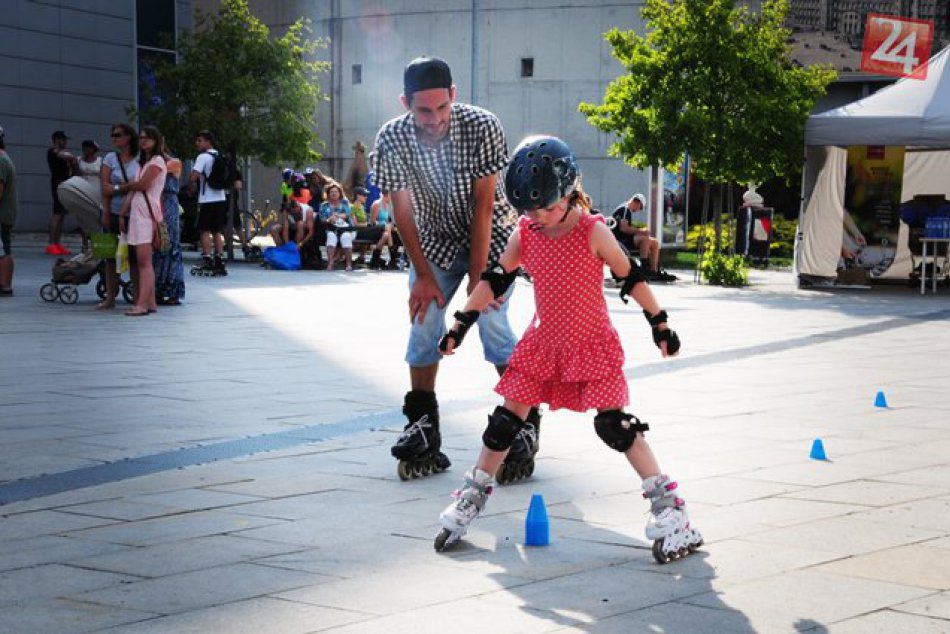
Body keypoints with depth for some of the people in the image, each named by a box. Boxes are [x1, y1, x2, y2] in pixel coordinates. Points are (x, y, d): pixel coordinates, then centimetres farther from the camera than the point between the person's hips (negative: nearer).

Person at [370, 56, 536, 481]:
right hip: (434, 241, 3)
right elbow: (402, 211, -11)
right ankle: (422, 431, 3)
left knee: (493, 325, -14)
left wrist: (478, 276, -21)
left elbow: (483, 204, -22)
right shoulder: (392, 139, -19)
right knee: (423, 323, -7)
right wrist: (423, 275, -13)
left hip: (489, 236, -3)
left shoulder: (482, 127, -26)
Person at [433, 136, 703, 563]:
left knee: (614, 423, -13)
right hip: (543, 343, 4)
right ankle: (472, 497, 21)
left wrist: (660, 324, -2)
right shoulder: (524, 236, -2)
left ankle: (668, 507, -7)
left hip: (592, 344, -4)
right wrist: (460, 325, 7)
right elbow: (495, 282, 7)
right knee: (506, 421, 5)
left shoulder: (593, 232, -14)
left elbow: (630, 278, -6)